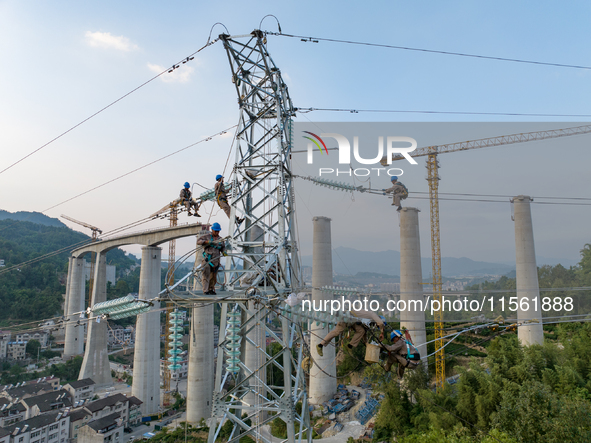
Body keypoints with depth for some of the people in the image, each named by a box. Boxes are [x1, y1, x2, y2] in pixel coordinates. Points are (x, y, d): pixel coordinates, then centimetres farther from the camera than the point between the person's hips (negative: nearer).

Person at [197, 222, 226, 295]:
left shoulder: (220, 239, 15)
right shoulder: (207, 236, 4)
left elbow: (223, 247, 17)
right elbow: (199, 241, -3)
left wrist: (224, 252, -6)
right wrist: (207, 241, -19)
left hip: (215, 260, 4)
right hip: (207, 259, -4)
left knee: (213, 276, 9)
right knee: (205, 274, -11)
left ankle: (211, 289, 24)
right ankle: (205, 291, -11)